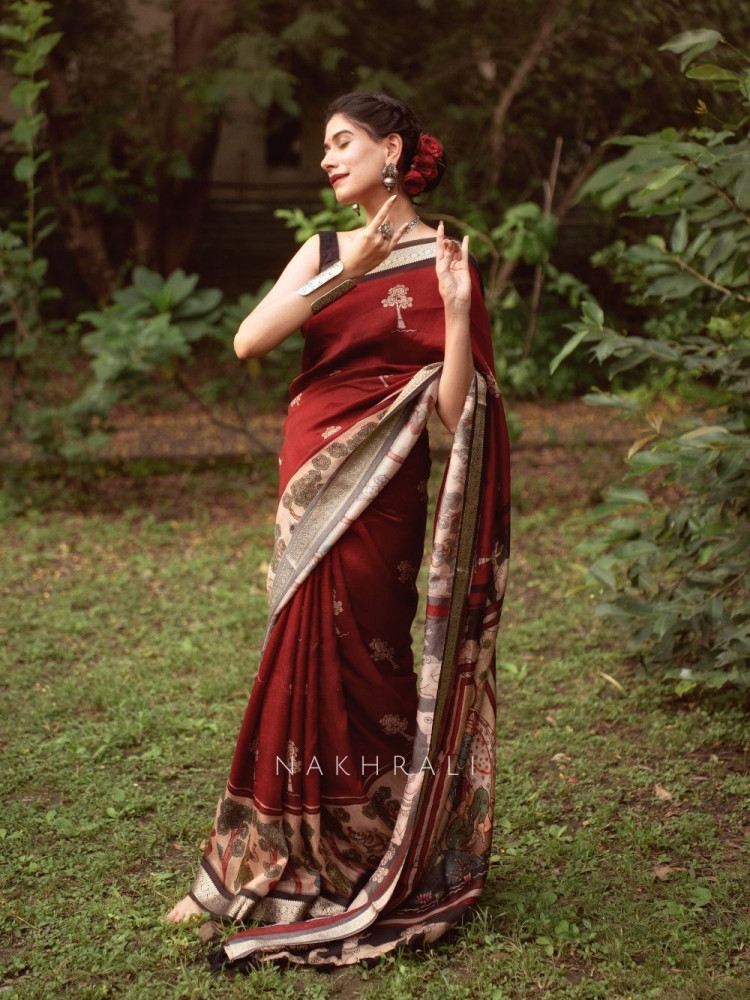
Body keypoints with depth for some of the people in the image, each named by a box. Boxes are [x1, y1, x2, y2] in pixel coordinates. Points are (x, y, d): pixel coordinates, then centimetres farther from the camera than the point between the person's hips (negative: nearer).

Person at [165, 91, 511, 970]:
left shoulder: (442, 264, -3)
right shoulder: (323, 252, 10)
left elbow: (456, 411, -11)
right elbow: (249, 341, -8)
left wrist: (456, 309, -22)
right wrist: (346, 273, -16)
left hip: (377, 495, -5)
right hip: (308, 485, 5)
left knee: (348, 674, 0)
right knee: (308, 669, 11)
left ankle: (367, 873, 18)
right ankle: (270, 868, 24)